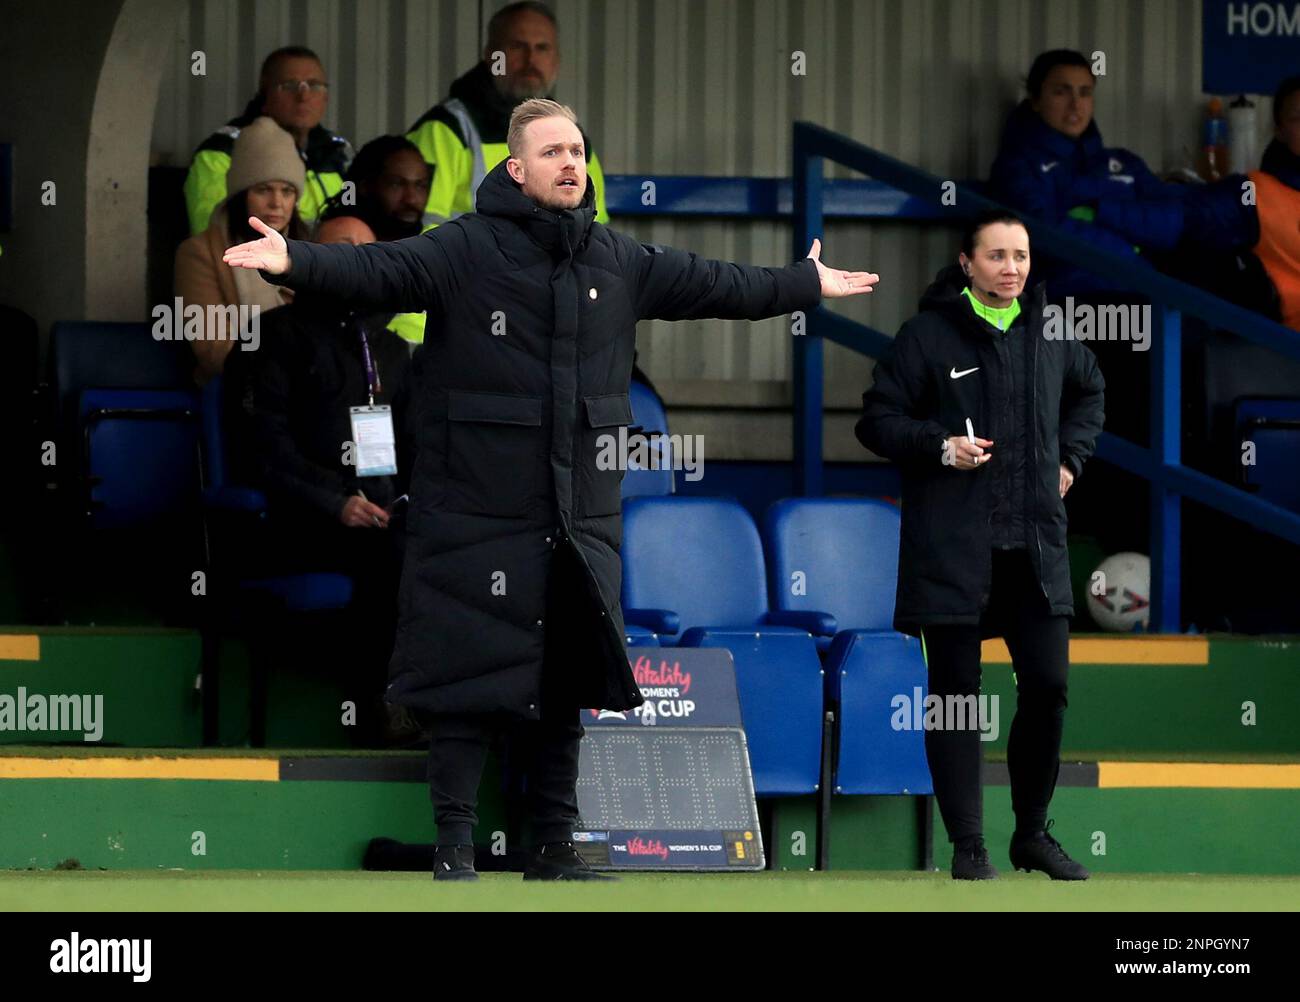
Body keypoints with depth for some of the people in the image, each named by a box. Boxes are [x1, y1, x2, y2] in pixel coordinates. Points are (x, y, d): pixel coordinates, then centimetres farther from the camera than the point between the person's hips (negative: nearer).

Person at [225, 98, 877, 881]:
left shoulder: (618, 260, 11)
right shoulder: (462, 252, -7)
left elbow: (712, 284, 24)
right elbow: (376, 270, -21)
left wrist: (807, 285, 32)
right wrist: (296, 261, -38)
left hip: (581, 516, 6)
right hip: (480, 515, -6)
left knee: (567, 684, 11)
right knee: (470, 679, -5)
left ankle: (556, 846, 21)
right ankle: (454, 849, 3)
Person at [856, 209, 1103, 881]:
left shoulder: (1050, 331, 10)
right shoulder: (928, 334, -3)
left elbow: (1089, 392, 30)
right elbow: (877, 420, -1)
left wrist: (1071, 456, 16)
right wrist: (940, 446, -16)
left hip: (1036, 543, 4)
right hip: (951, 545, -4)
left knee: (1047, 686, 1)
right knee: (956, 693, -1)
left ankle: (1033, 833, 17)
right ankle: (967, 845, 5)